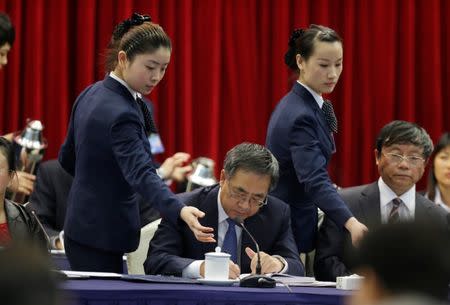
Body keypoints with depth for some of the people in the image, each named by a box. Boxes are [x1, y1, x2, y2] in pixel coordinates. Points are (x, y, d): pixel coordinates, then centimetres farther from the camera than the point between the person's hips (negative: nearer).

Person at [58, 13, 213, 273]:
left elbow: (68, 159, 17)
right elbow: (141, 173, -36)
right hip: (100, 238, -10)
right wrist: (181, 211, -50)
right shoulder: (120, 114, -22)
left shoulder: (91, 95, 7)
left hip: (81, 229, 10)